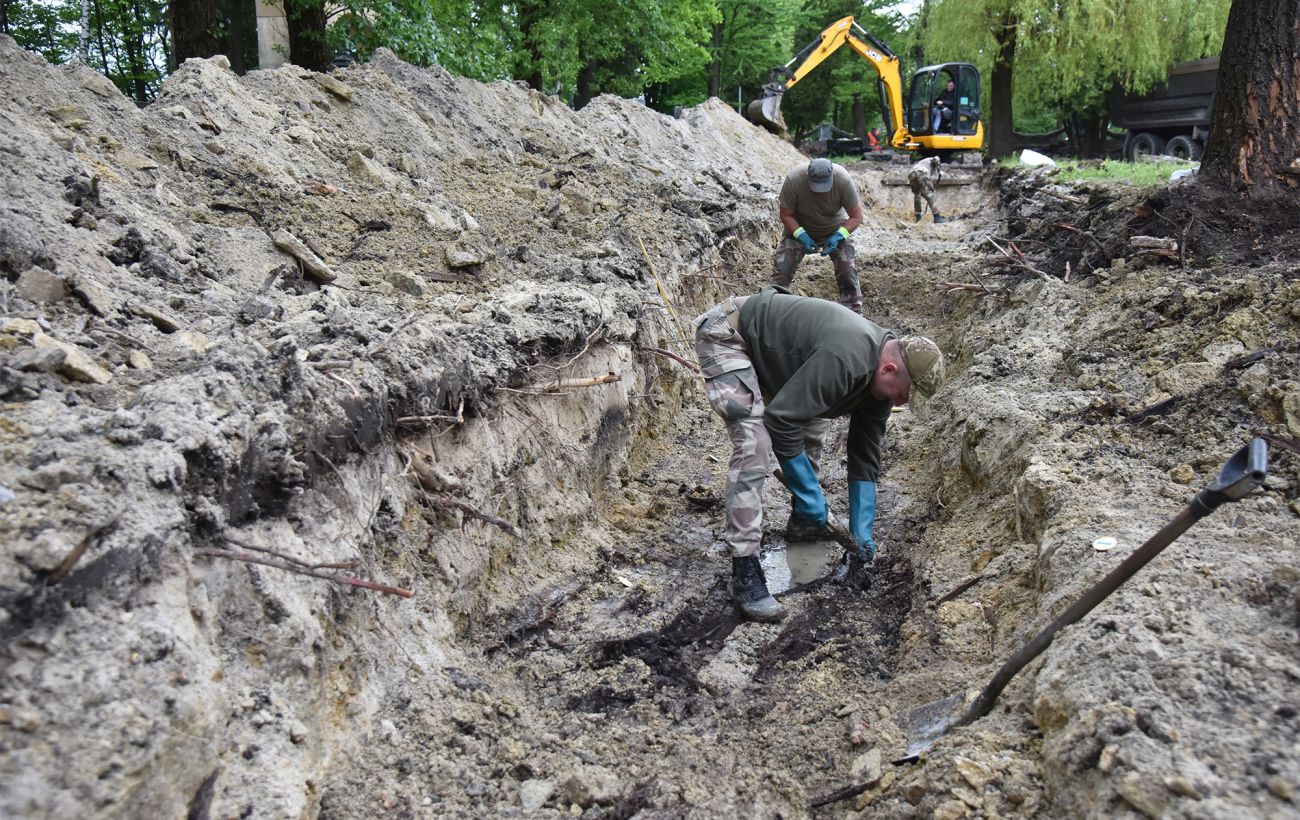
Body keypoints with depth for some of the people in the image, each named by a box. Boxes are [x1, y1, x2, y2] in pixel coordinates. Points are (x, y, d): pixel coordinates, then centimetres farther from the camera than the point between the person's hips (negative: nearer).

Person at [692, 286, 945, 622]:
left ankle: (801, 524, 31)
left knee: (813, 427, 13)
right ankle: (744, 574, -17)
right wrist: (814, 501, -21)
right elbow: (781, 421, -31)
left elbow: (865, 456, 4)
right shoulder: (844, 360, -33)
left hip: (769, 343, 10)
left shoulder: (880, 376, -3)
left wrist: (861, 532, 3)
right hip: (726, 334, -10)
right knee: (754, 446, -20)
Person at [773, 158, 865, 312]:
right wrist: (801, 236, -33)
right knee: (782, 267, -11)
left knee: (847, 268, -10)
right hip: (798, 228, 0)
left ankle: (852, 310, 2)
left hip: (835, 229, 0)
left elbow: (856, 217, -20)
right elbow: (786, 215, -20)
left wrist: (838, 236, -34)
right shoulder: (793, 180, -32)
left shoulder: (843, 181, -31)